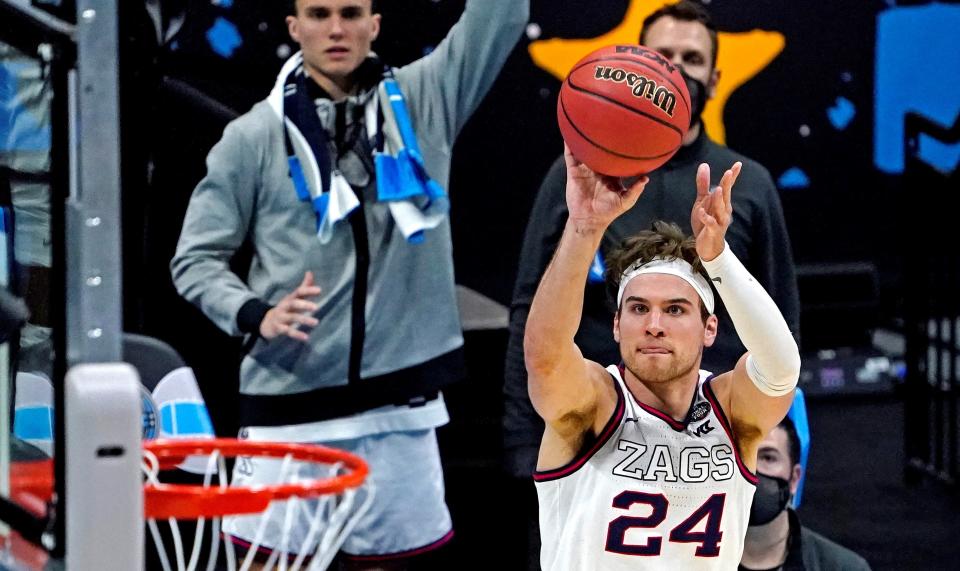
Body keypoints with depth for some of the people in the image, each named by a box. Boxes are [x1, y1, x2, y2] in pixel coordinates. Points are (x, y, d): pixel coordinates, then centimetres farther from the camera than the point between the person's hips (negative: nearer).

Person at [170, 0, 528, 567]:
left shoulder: (426, 100, 5)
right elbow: (196, 258, 2)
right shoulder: (254, 136, 1)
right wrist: (257, 314, -15)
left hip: (399, 406, 2)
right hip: (288, 402, -2)